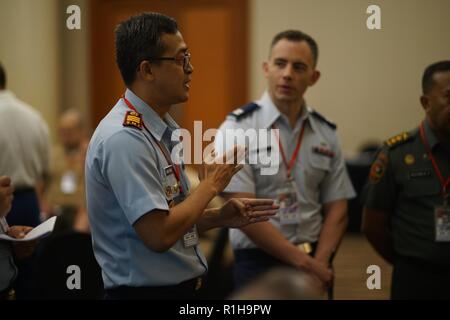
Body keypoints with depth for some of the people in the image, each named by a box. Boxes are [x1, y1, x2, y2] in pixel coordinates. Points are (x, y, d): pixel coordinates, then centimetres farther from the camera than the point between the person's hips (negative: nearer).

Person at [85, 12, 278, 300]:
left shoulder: (161, 130, 8)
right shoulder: (124, 138, -21)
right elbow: (158, 235, -24)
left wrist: (220, 217, 2)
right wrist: (211, 184, -13)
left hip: (180, 287, 9)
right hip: (145, 290, -9)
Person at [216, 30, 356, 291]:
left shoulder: (326, 134, 6)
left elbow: (336, 209, 6)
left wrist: (319, 264, -9)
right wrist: (303, 262, -15)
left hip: (314, 263, 4)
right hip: (258, 262, -4)